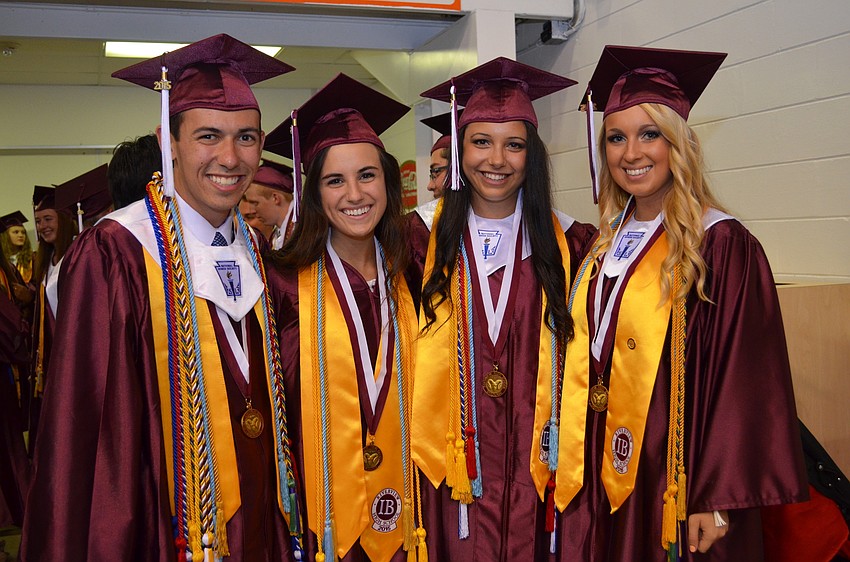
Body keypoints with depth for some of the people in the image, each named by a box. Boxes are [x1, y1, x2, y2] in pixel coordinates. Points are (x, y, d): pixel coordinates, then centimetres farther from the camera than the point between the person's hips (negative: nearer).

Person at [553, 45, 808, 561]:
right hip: (601, 477, 6)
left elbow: (743, 381, -15)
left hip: (675, 479, -6)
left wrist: (719, 500, -16)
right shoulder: (607, 243, 7)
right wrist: (573, 463, 10)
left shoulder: (721, 247, -13)